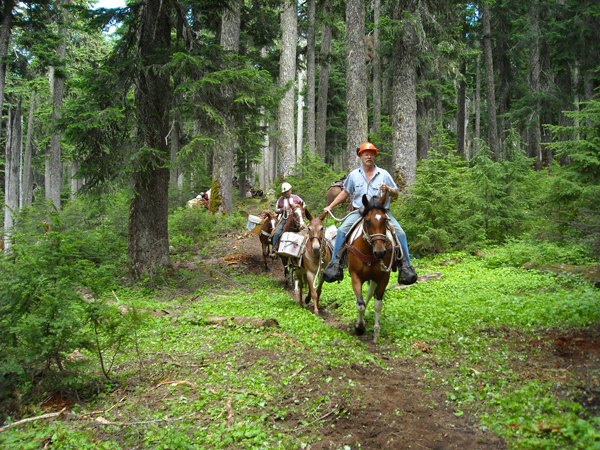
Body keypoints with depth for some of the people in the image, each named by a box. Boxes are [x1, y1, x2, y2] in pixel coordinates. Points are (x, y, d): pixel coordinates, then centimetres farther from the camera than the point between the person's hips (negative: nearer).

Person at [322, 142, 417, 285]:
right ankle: (336, 263, -13)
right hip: (359, 212, 1)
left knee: (400, 233, -21)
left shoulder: (384, 174, 6)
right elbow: (345, 192, 23)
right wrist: (330, 206, 18)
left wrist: (388, 190, -16)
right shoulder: (353, 175, 11)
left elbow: (396, 194, 7)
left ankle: (405, 265, -9)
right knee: (342, 231, -24)